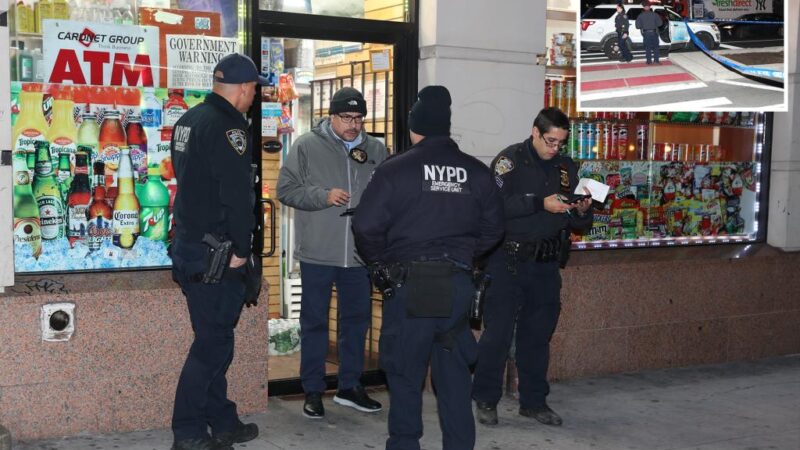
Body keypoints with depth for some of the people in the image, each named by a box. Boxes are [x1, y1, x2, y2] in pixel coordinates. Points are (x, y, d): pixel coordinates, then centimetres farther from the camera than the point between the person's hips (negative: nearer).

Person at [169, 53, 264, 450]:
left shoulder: (188, 120, 14)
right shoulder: (228, 127, -16)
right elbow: (237, 196, -22)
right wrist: (241, 249, -12)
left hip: (188, 249, 10)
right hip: (216, 255, -10)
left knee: (214, 338, 16)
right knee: (213, 343, -2)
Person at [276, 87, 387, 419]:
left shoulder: (376, 150, 6)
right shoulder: (306, 146, -3)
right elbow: (286, 189, -5)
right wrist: (324, 195, -17)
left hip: (360, 253, 4)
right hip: (317, 252, -3)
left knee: (357, 319, 13)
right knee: (314, 322, 5)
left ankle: (350, 386, 28)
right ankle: (313, 391, 17)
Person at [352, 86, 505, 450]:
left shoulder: (396, 169, -8)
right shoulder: (477, 172, 4)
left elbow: (366, 226, -11)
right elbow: (493, 228, 9)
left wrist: (382, 262, 6)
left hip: (410, 283, -3)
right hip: (458, 284, 4)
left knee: (405, 372, 9)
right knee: (454, 372, 14)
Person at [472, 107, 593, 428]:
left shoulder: (566, 168, 12)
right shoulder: (510, 160, -5)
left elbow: (577, 224, 16)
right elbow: (497, 205, -19)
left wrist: (582, 211, -6)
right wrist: (540, 203, -24)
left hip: (546, 266, 5)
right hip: (508, 261, -5)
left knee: (538, 335, 11)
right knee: (498, 332, -1)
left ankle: (534, 401, 22)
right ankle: (485, 400, 11)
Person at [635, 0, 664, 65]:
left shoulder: (640, 16, -5)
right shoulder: (654, 14, -4)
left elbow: (638, 26, -4)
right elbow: (660, 23, -3)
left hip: (646, 33, 0)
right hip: (654, 33, 0)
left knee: (647, 47, 6)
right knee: (656, 47, 10)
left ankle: (649, 61, 5)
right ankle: (656, 60, 6)